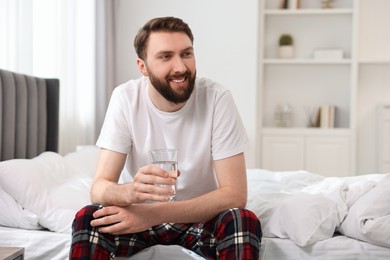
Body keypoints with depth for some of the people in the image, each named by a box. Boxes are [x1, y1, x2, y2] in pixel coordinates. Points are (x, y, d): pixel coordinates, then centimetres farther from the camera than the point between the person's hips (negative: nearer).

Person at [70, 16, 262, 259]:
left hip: (200, 216, 0)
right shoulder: (126, 98, -14)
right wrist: (131, 191, -44)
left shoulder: (217, 98, -18)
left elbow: (235, 194, -21)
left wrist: (153, 213, -31)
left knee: (244, 221, -31)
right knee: (87, 218, -28)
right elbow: (99, 188, -19)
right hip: (141, 215, 0)